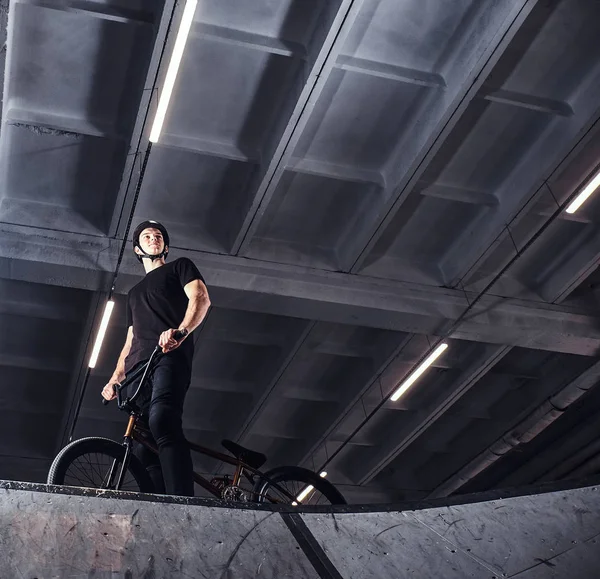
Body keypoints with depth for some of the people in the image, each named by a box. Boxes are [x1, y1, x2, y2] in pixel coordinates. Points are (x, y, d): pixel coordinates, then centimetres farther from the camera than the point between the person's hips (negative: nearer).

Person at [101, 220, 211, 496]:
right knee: (143, 447, -9)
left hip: (170, 356, -7)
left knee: (162, 422, -33)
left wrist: (180, 331, -19)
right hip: (139, 369, 7)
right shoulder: (134, 292, 38)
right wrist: (115, 378, 19)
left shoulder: (180, 266, 21)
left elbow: (201, 298, 1)